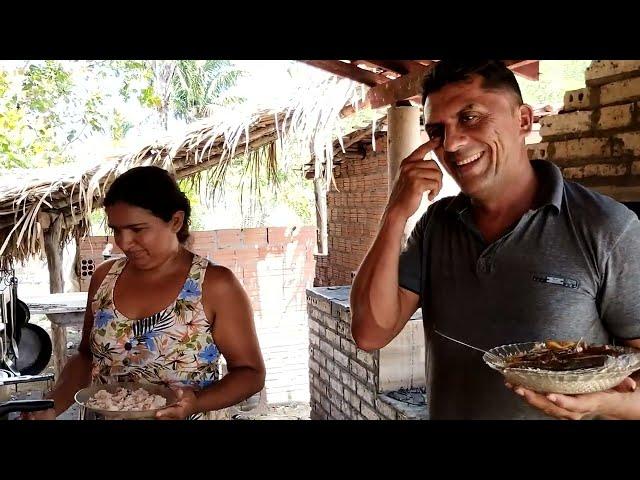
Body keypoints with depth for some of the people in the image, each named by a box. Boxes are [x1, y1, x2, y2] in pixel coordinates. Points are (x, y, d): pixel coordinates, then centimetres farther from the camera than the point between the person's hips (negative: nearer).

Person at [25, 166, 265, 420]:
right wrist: (51, 407, -9)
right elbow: (87, 356, 7)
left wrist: (197, 403, -28)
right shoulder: (104, 277, -3)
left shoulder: (215, 284, -16)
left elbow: (250, 372, -12)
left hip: (185, 416, -4)